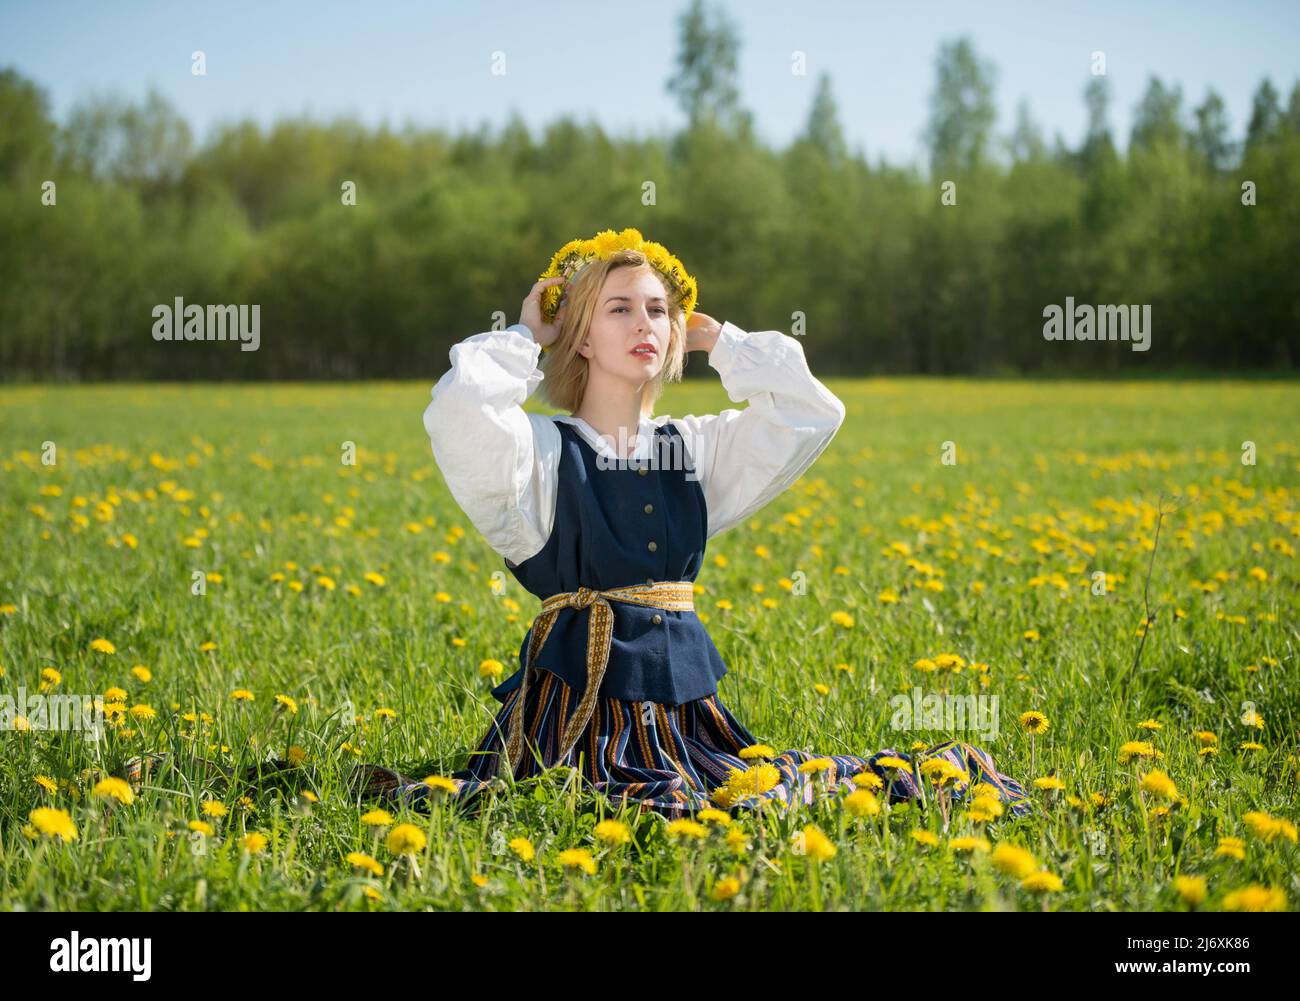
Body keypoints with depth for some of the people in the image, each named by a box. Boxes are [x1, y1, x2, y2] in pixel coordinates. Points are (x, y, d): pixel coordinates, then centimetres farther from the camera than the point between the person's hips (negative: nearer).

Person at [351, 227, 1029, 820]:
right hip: (579, 695, -6)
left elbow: (813, 413, 10)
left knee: (768, 790, -15)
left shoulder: (698, 449, 14)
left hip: (681, 696, 6)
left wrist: (717, 339, 13)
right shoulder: (542, 451, -2)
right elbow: (458, 414, -23)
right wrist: (525, 337, -4)